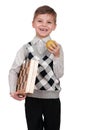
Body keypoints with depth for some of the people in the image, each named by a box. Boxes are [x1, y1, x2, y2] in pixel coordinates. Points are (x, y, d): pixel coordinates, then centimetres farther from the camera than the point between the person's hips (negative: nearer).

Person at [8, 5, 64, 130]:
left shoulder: (57, 48, -2)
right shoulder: (26, 48, -3)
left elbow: (59, 74, -7)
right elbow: (13, 71, -4)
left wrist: (57, 56, -21)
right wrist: (13, 91, -19)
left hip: (52, 98, 1)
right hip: (32, 97, 0)